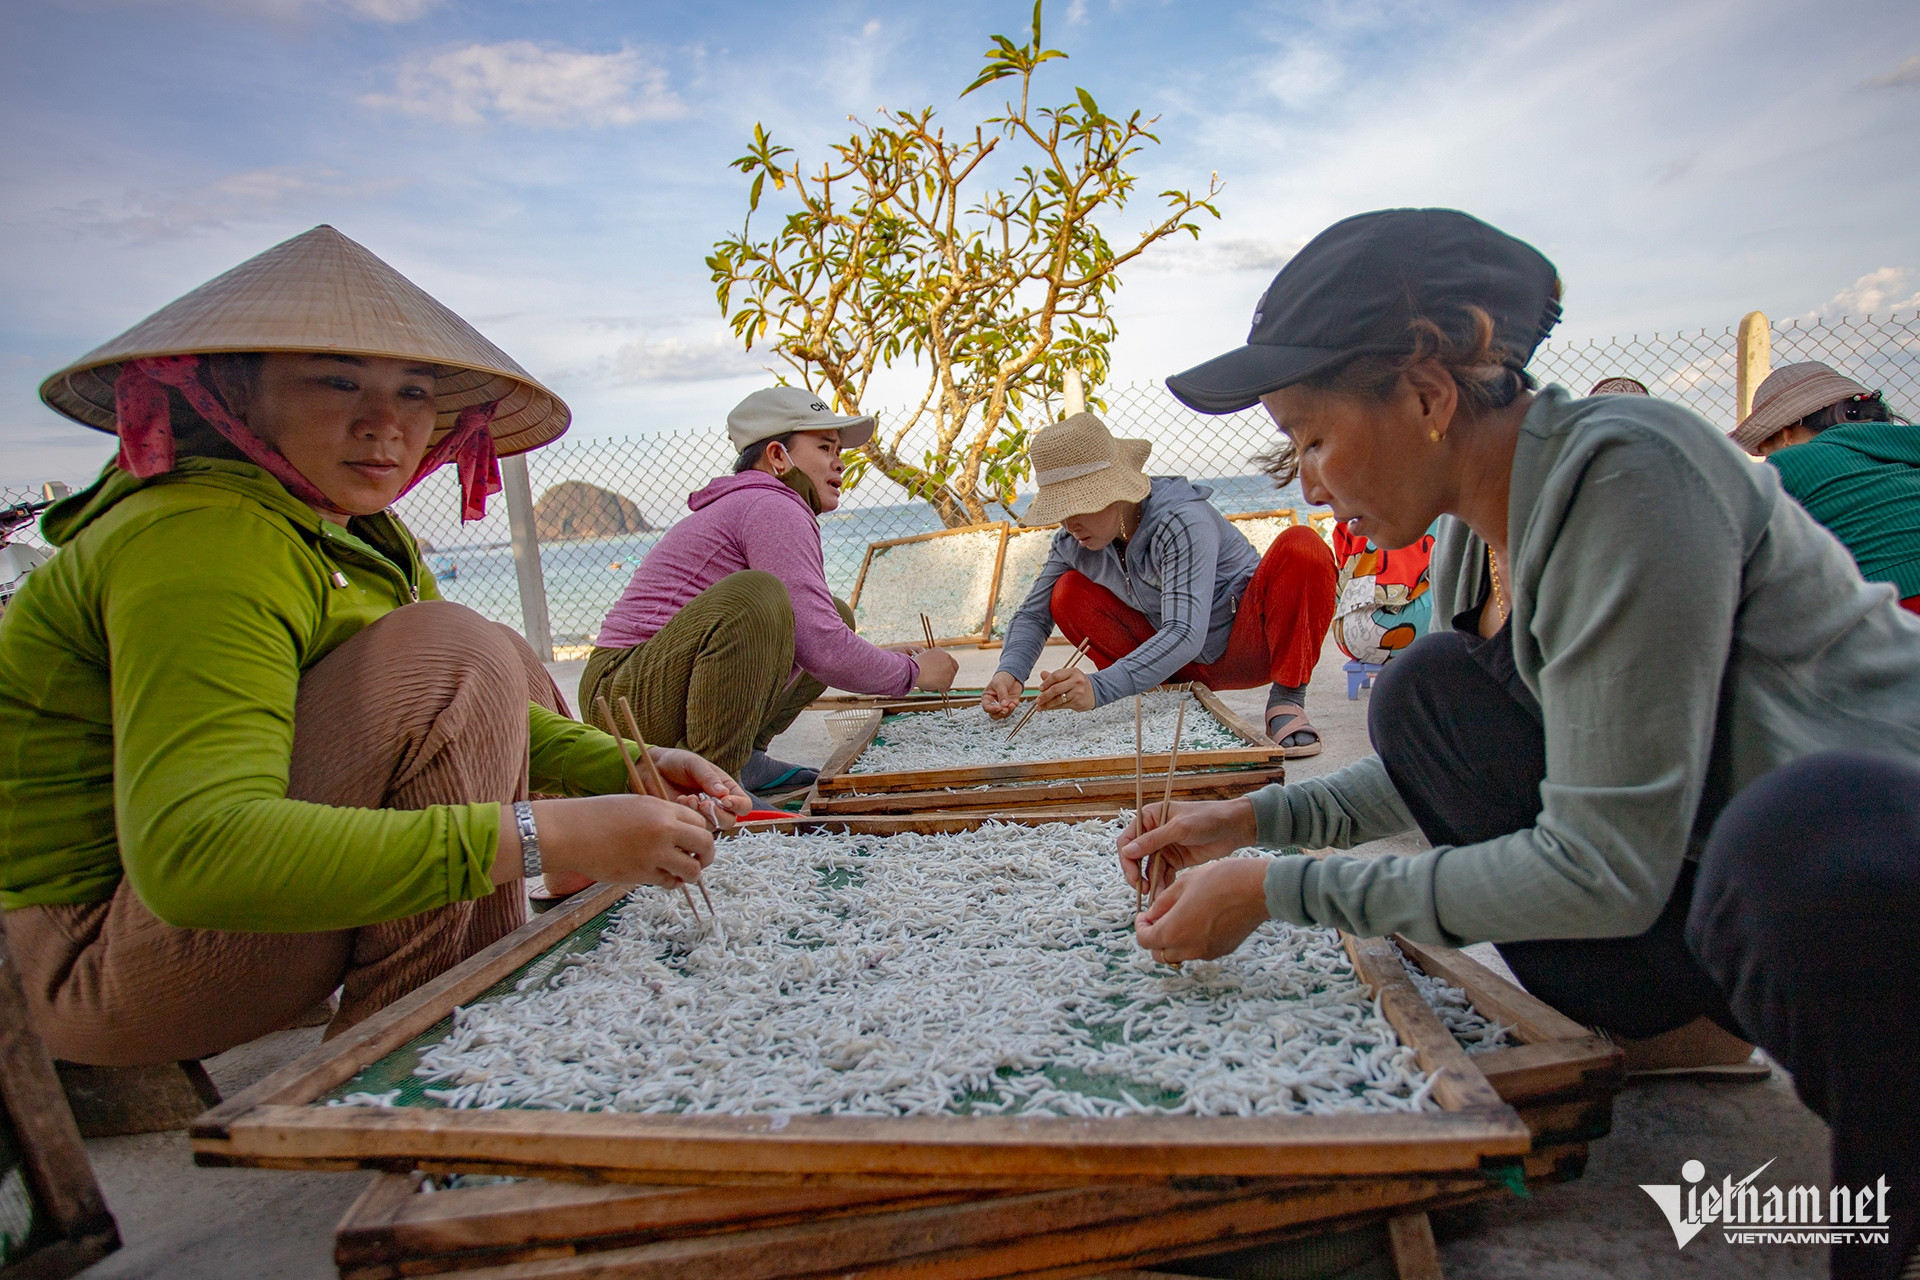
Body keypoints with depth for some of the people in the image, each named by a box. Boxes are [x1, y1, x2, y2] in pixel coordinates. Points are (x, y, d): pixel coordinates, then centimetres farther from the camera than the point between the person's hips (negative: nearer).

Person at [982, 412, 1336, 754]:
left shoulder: (1184, 522, -31)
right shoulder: (1073, 542, -12)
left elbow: (1185, 634, -42)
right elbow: (1034, 613, -4)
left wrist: (1100, 688, -55)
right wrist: (1010, 672, -26)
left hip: (1251, 646, -5)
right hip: (1184, 668, 5)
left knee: (1302, 548, -33)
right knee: (1069, 595, -11)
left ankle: (1286, 701, -17)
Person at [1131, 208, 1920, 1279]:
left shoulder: (1625, 477, -26)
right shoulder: (1478, 533, 0)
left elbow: (1606, 867, -26)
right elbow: (1447, 767, 15)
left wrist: (1276, 893, -21)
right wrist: (1252, 821, 5)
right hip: (1725, 864, 8)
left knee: (1804, 843, -41)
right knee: (1424, 696, -1)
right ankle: (1676, 1026, 3)